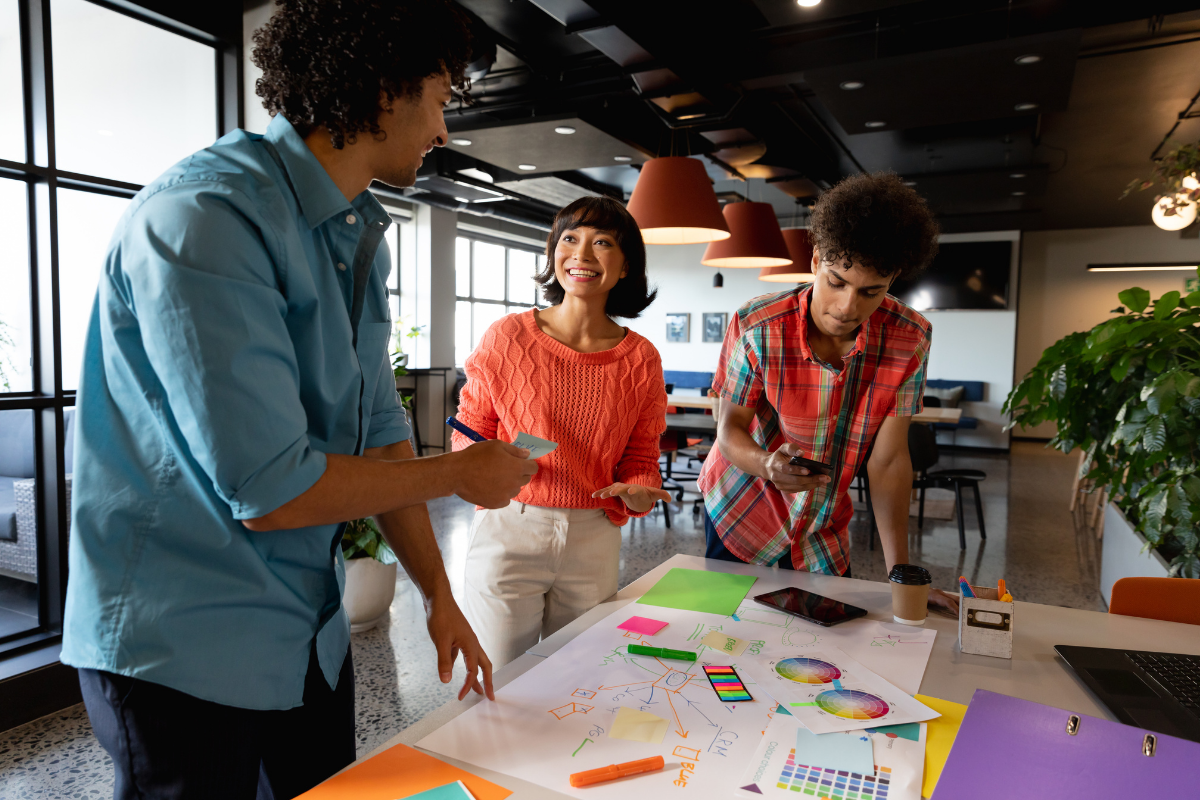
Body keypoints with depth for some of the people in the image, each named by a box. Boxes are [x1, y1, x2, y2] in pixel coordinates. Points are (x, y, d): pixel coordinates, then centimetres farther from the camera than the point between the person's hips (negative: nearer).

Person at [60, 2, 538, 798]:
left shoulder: (360, 238, 5)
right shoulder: (205, 217, -24)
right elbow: (270, 491, -26)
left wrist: (439, 593, 6)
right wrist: (462, 474, -13)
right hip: (184, 649, -8)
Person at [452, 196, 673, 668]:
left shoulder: (641, 359, 0)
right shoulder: (507, 337, -6)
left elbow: (640, 458, 8)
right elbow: (470, 430, 4)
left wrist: (637, 494, -13)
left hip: (595, 540, 2)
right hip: (508, 531, -2)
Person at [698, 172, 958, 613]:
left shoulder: (910, 340, -17)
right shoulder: (756, 327, -23)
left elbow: (889, 460, -15)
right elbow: (730, 428, -17)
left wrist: (901, 574, -19)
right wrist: (767, 465, -40)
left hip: (825, 532, 2)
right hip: (740, 514, -2)